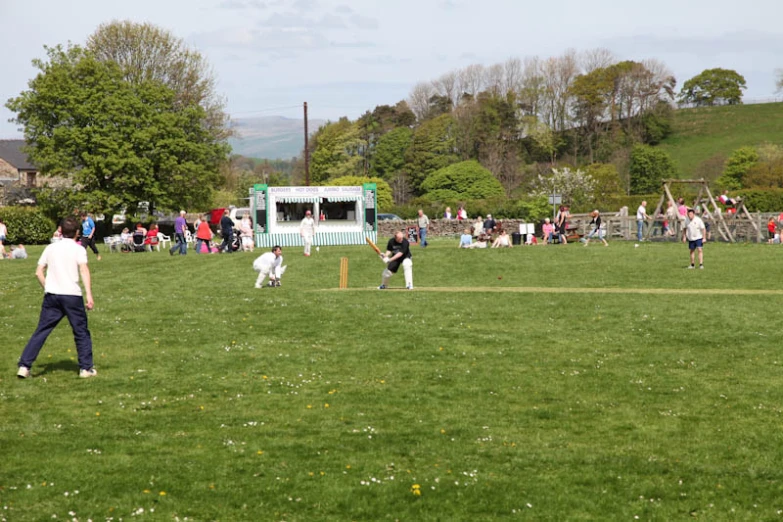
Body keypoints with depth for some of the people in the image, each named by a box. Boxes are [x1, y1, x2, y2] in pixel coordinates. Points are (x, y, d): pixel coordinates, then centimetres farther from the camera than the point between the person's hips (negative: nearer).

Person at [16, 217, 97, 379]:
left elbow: (39, 272, 9)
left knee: (41, 331, 5)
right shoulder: (78, 249, -1)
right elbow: (84, 271, -14)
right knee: (81, 332, 10)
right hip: (72, 295, -3)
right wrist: (89, 295, -20)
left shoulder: (51, 248, 11)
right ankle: (86, 368, 10)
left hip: (51, 295, 3)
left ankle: (24, 366, -1)